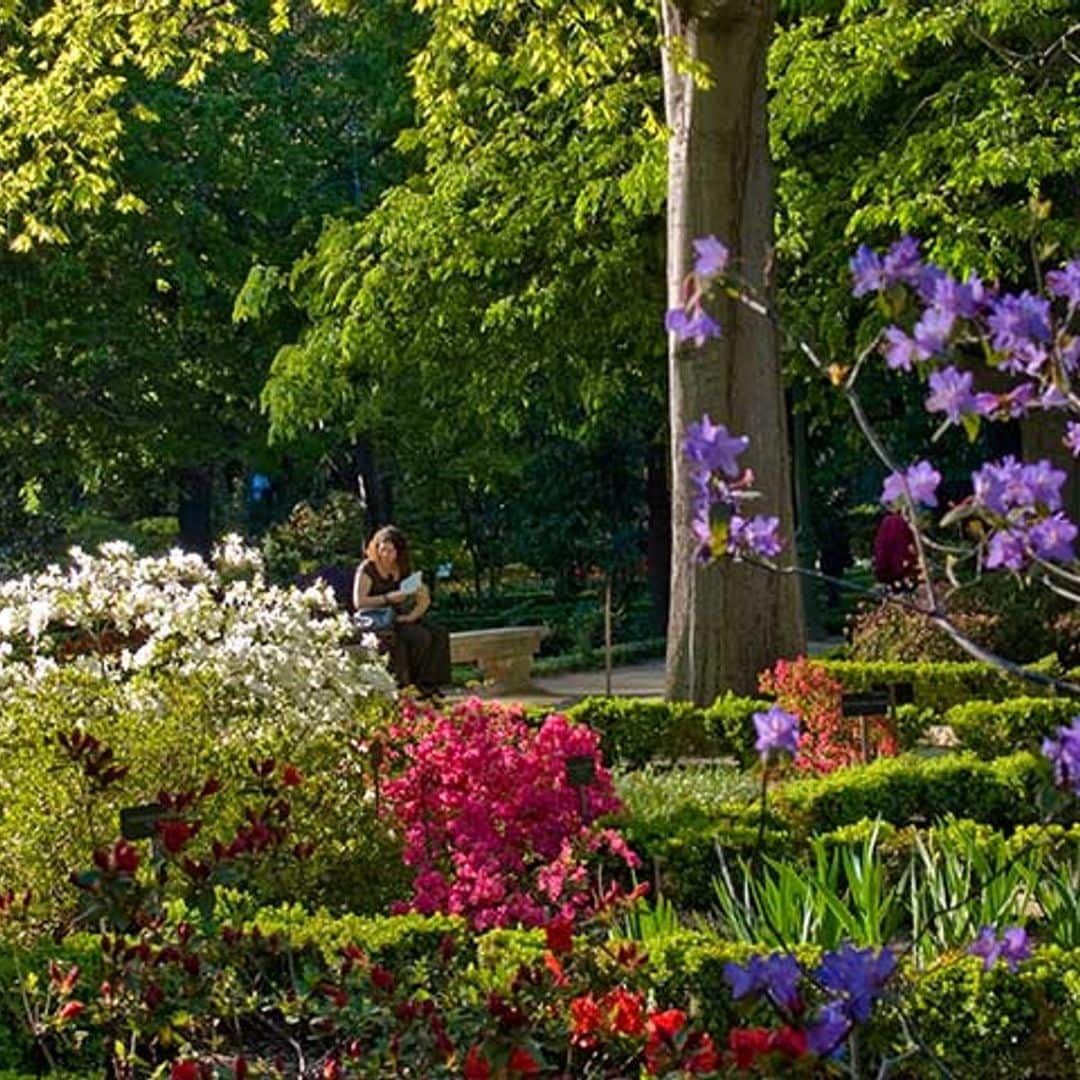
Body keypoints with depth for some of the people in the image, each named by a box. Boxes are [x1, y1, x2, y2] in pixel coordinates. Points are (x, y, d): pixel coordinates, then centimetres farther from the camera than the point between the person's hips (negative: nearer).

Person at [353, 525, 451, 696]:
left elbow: (425, 598, 9)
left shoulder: (403, 569, 13)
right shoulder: (368, 569, -5)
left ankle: (429, 684, -17)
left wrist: (413, 615, -10)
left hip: (400, 620, 7)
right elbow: (358, 602, -16)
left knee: (440, 633, -14)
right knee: (422, 636, -27)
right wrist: (388, 598, -23)